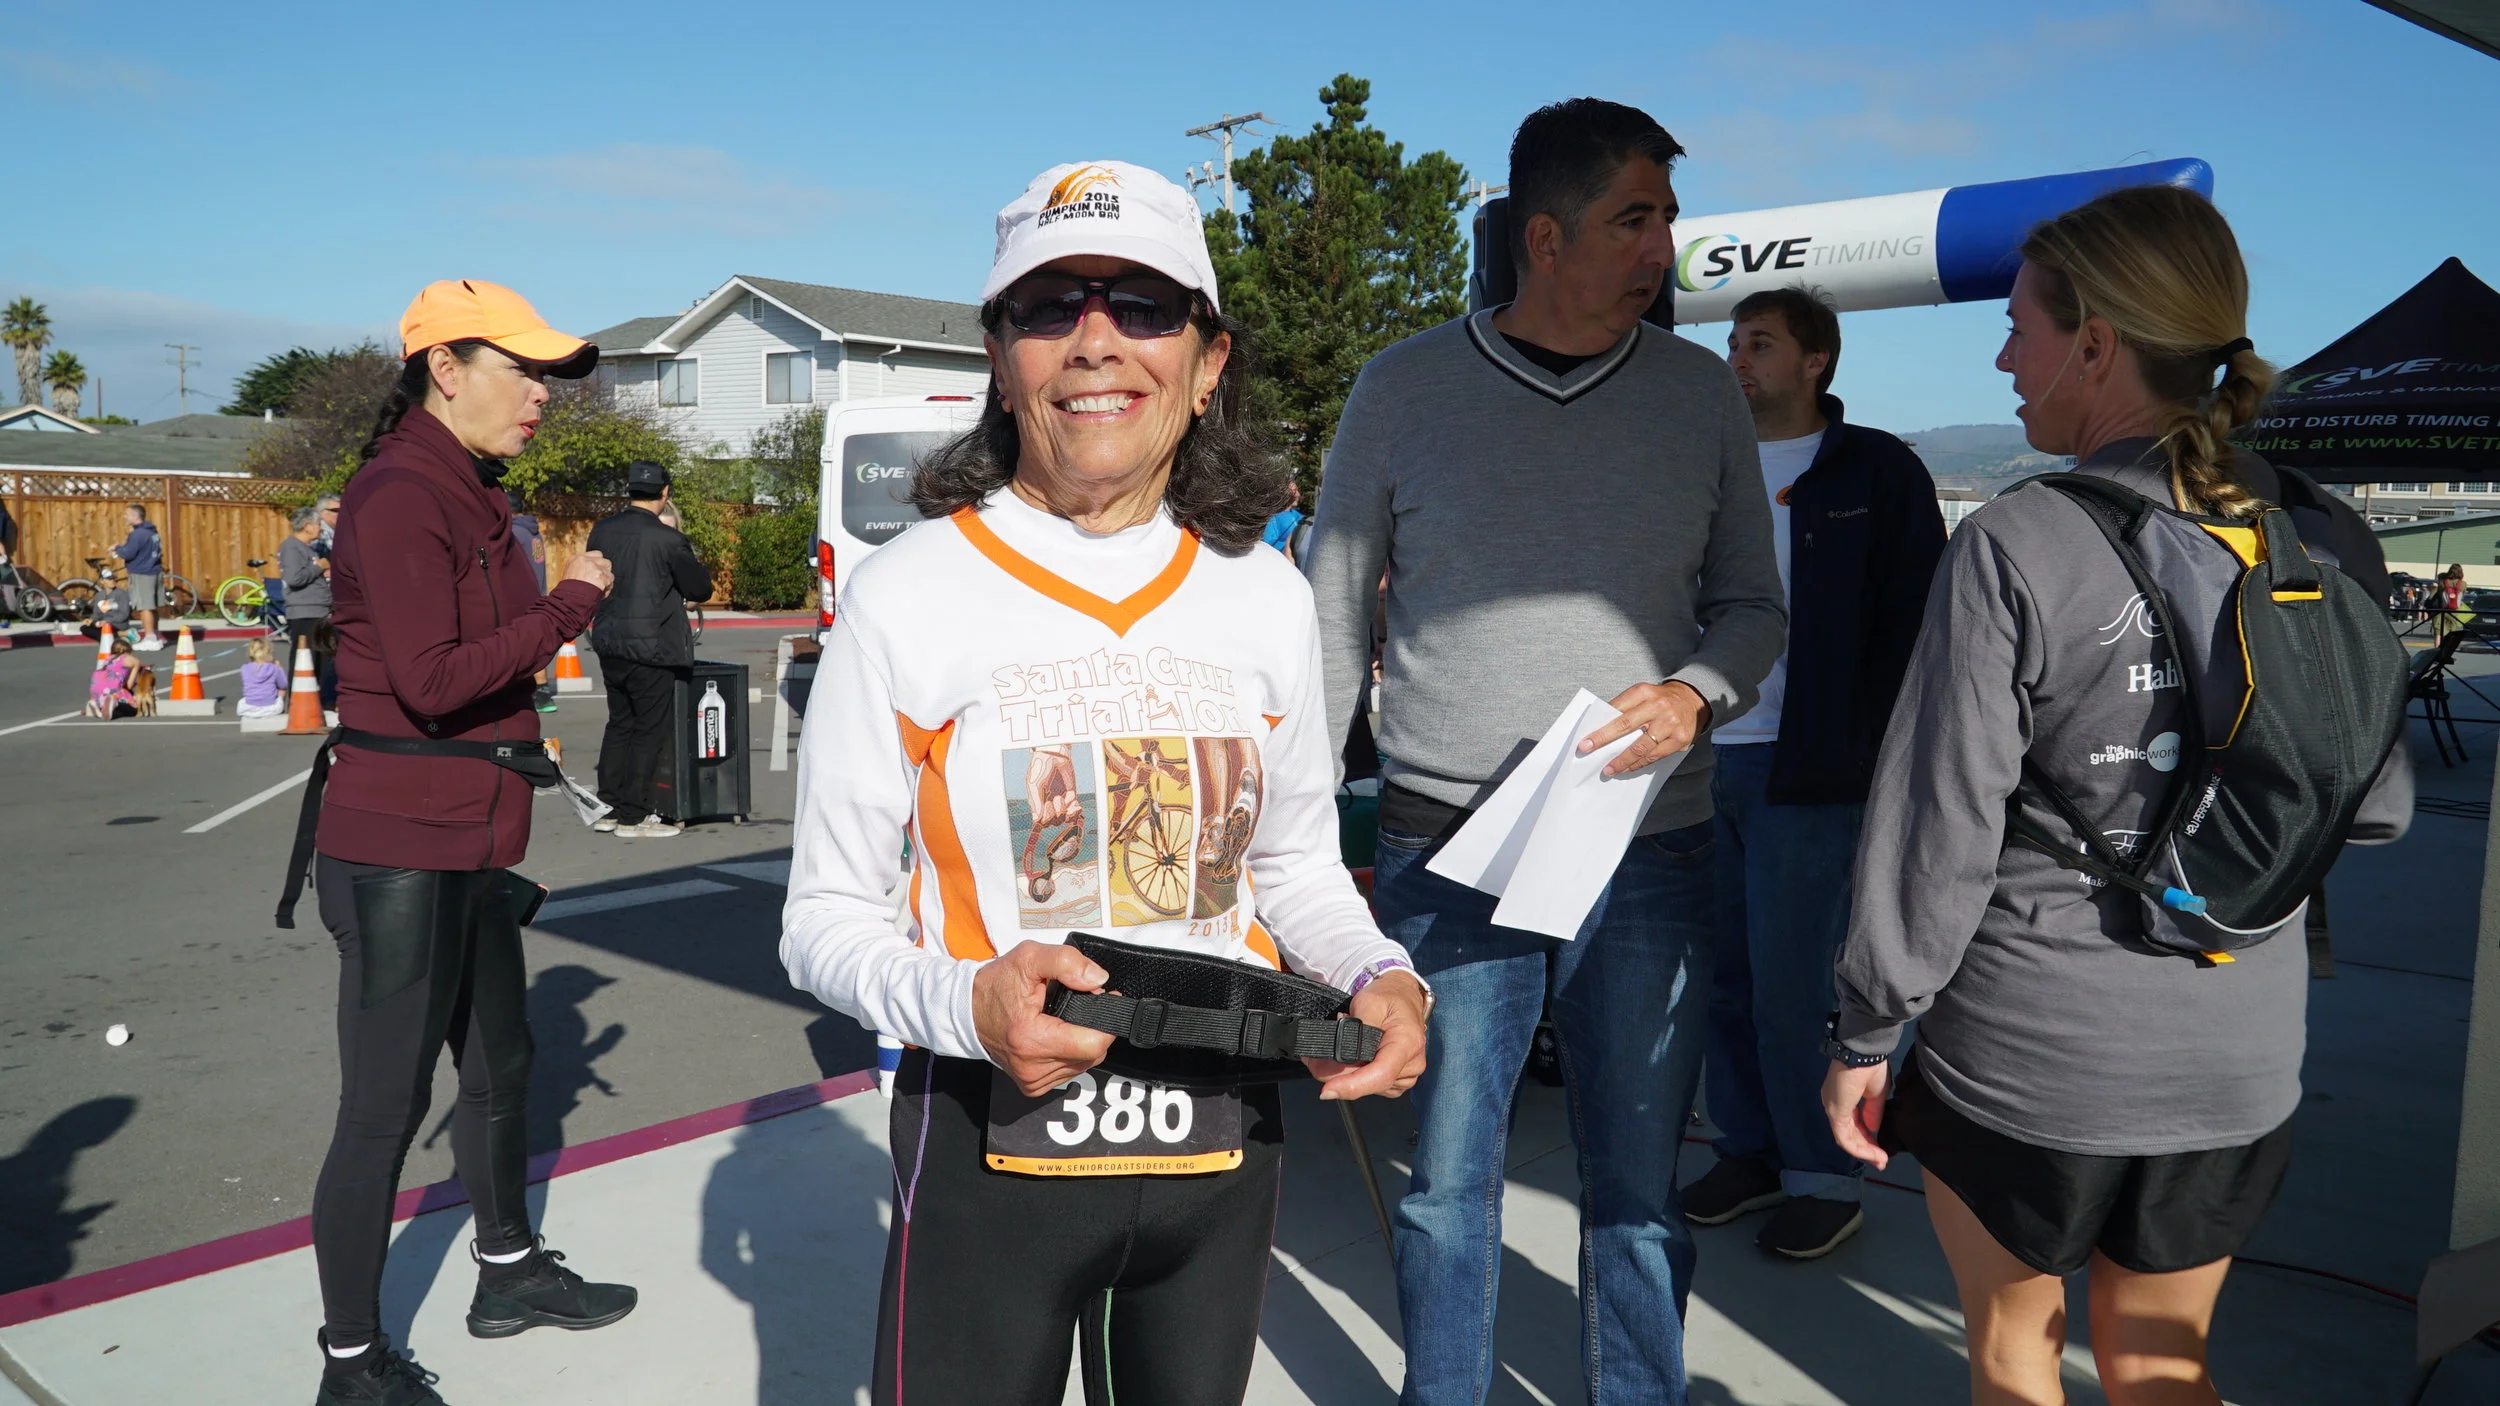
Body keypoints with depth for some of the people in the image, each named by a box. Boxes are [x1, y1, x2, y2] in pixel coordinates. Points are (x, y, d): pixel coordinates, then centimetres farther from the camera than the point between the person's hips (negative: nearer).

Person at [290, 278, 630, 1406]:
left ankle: (509, 1275, 40)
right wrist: (569, 605, -17)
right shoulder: (399, 498, -16)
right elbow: (432, 679, -25)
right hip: (399, 853, -10)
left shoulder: (471, 497, 14)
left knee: (499, 1066, 21)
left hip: (469, 847, 10)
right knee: (385, 1106, 0)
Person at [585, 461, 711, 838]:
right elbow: (700, 588, -6)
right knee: (651, 730, 2)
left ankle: (609, 807, 22)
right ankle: (635, 815, 4)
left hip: (610, 645, 7)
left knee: (619, 723, 17)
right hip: (652, 648, -7)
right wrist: (689, 559, 10)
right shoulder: (667, 539, -15)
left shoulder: (602, 531, 4)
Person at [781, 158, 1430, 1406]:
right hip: (989, 1149, -3)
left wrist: (1380, 976, -7)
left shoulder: (1265, 598, 2)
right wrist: (967, 1005, -24)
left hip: (1224, 1150, 4)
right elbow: (824, 918, -5)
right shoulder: (907, 595, -9)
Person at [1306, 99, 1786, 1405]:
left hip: (1650, 853, 2)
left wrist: (1698, 693, -10)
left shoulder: (1701, 392, 6)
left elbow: (1752, 603, 13)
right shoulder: (1405, 388, 1)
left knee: (1640, 1186, 12)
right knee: (1449, 1182, 10)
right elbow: (1333, 615, 6)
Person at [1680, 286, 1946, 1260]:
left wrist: (1879, 760, -10)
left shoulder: (1878, 473, 0)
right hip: (1700, 760, 5)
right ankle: (1751, 1149, 25)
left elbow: (1912, 626, -2)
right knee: (1722, 978, 10)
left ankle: (1825, 1176, 15)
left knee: (1791, 988, -2)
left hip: (1807, 773, -5)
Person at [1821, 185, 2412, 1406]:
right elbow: (2379, 806, 6)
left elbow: (1938, 827, -16)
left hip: (2030, 1053, -5)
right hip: (2238, 1059, 5)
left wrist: (1863, 1035, -6)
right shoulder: (2309, 551, -2)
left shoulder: (2018, 547, -18)